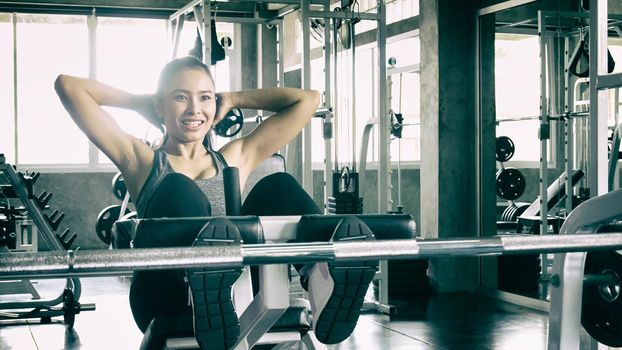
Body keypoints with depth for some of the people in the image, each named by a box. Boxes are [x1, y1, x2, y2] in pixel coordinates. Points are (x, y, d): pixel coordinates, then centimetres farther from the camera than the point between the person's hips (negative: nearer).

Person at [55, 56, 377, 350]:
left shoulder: (236, 158, 25)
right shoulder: (142, 161, 18)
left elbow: (307, 99, 26)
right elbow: (68, 86, 14)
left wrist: (232, 99, 31)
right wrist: (140, 102, 24)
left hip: (228, 289, 3)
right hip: (165, 306, -2)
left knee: (278, 187, -15)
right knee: (177, 190, -27)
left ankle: (324, 276, -45)